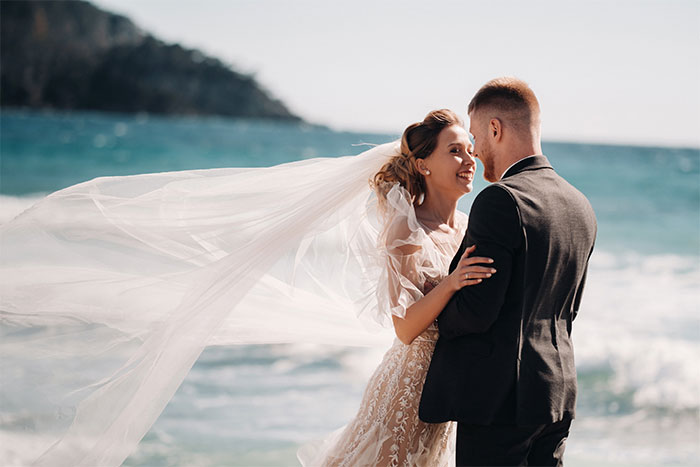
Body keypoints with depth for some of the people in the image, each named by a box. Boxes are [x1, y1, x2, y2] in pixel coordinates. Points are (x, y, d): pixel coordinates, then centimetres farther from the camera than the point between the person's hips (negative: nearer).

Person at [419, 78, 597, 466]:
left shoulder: (501, 200, -16)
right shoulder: (581, 207, 11)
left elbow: (477, 310, -20)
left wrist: (436, 317, 2)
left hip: (499, 400, -8)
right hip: (557, 395, 8)